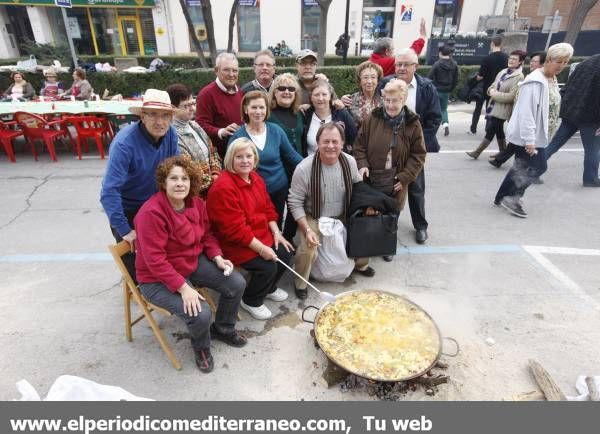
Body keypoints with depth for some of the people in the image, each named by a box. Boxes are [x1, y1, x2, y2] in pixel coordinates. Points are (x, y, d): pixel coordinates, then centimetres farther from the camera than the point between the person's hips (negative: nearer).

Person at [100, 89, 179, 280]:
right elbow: (109, 192, -31)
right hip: (128, 210, -5)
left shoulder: (170, 133, -14)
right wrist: (124, 230, -29)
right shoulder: (124, 143, -30)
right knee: (136, 263, 6)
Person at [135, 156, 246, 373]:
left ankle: (223, 328, 24)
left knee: (237, 283, -5)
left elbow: (207, 235, 8)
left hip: (194, 262, 7)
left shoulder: (196, 203, -4)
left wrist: (217, 258, -9)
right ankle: (201, 347, 14)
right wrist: (183, 288, -30)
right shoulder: (151, 213, -27)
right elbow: (155, 260, -28)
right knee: (201, 314, -25)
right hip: (159, 279, -7)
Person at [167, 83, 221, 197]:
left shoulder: (194, 125, 11)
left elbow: (212, 151, 16)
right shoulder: (173, 135, -16)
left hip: (212, 184, 7)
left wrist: (216, 174, 2)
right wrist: (212, 180, -9)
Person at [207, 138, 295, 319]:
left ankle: (269, 288, 30)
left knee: (286, 254, 1)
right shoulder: (223, 187, -25)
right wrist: (261, 248, -24)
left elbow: (268, 208, 11)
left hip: (262, 235, 9)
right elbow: (235, 229, -26)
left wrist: (276, 233, -1)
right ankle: (251, 301, 11)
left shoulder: (255, 178, 4)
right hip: (234, 243, -9)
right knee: (268, 266, -19)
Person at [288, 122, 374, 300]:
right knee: (307, 250, -27)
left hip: (343, 217, 5)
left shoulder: (350, 161, -9)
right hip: (313, 218, -4)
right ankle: (300, 284, 5)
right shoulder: (304, 168, -23)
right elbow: (295, 202, -15)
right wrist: (307, 230, -22)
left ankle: (361, 265, 32)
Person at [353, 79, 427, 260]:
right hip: (371, 179, 0)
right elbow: (359, 145, 3)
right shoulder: (372, 119, -5)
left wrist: (405, 177, -9)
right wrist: (362, 165, -12)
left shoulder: (413, 124, -6)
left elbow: (418, 155, -1)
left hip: (395, 182, 0)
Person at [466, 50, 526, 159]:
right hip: (493, 106, 8)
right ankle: (503, 152, 28)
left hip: (502, 109, -8)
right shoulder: (503, 72, 11)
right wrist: (491, 90, -5)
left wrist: (495, 94, -16)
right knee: (498, 130, 16)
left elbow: (512, 96, -19)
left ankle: (477, 152, 3)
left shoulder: (519, 77, -12)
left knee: (490, 131, -3)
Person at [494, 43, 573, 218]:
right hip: (527, 135, -9)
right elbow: (526, 112, -23)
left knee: (521, 168, 12)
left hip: (535, 135, 9)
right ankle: (511, 197, 4)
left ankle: (502, 197, 21)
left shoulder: (552, 80, 12)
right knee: (538, 166, -7)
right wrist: (529, 140, -25)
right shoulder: (535, 82, -18)